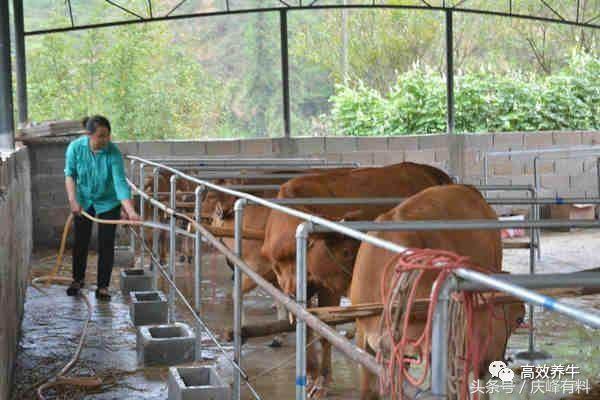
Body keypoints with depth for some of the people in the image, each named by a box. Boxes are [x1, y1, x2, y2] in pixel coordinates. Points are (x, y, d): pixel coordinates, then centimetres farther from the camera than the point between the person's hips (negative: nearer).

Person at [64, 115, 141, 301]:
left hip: (108, 202, -2)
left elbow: (120, 183, -32)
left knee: (106, 245, -2)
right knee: (80, 242, 12)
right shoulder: (75, 147, -20)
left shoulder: (113, 153, -27)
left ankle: (103, 287, 9)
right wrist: (73, 200, -20)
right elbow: (70, 174, -9)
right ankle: (78, 279, 33)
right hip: (84, 201, 2)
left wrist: (130, 211, -42)